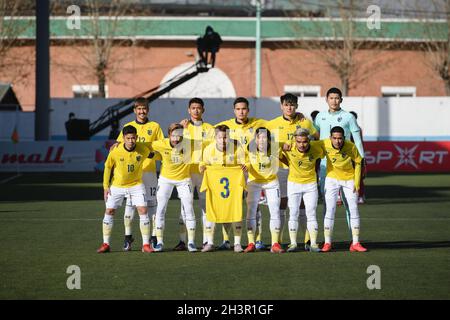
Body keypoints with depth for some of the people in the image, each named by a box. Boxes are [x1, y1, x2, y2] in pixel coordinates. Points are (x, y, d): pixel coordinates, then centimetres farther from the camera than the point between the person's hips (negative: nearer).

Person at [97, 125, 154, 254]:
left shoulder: (143, 150, -18)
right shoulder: (115, 151, -20)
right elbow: (108, 167, -4)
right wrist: (106, 186, -4)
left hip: (136, 184, 0)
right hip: (117, 185, 0)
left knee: (143, 210, -10)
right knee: (109, 211, -2)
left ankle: (146, 244, -3)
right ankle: (106, 244, 9)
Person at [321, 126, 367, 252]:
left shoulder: (351, 147, -22)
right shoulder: (324, 145, -22)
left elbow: (357, 163, -7)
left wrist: (357, 184, -7)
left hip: (349, 179, 0)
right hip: (332, 179, 0)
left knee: (354, 210, 1)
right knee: (330, 210, -7)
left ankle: (355, 243, 8)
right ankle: (327, 243, -1)